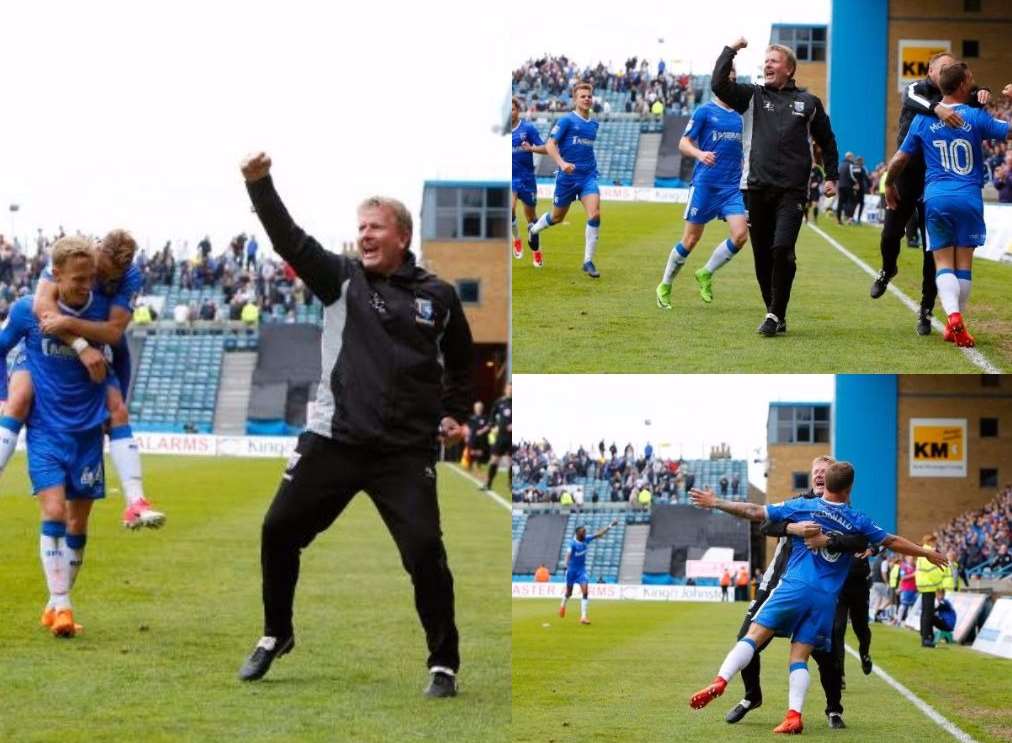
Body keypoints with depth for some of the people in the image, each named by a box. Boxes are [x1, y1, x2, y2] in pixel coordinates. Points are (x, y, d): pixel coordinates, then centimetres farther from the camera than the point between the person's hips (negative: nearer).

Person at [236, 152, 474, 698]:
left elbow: (460, 361, 20)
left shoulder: (437, 297, 4)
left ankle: (443, 664, 2)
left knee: (424, 551, -12)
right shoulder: (341, 279, 4)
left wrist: (455, 414, 9)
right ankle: (276, 634, 26)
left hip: (406, 451, -2)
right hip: (333, 441, 2)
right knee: (278, 531, 3)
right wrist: (259, 185, -22)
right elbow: (289, 240, -9)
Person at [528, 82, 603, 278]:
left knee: (595, 214, -16)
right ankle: (534, 230, 47)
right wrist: (562, 163, -26)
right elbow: (550, 145, -13)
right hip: (567, 176, -4)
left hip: (588, 176, 4)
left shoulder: (593, 124, 10)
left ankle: (588, 262, -9)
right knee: (557, 217, 12)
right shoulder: (566, 120, -7)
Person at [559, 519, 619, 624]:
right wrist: (566, 564, -55)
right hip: (572, 569, -4)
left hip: (582, 569, 4)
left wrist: (610, 525, 1)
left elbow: (599, 534, 4)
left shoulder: (586, 540, -4)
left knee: (585, 592, -11)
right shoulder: (573, 543, -21)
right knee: (569, 593, 13)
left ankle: (583, 616, -11)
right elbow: (569, 554, -37)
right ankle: (563, 605, 46)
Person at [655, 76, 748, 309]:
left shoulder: (742, 115, 12)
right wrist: (699, 154, -24)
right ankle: (665, 286, 16)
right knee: (690, 240, -1)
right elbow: (683, 144, -5)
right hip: (705, 183, -4)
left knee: (740, 235, -13)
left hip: (733, 185, 4)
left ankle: (706, 274, 9)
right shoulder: (705, 111, -2)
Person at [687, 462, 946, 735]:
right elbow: (893, 542, 20)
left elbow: (754, 512, 6)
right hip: (827, 598, 2)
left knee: (754, 635, -6)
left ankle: (720, 681, -27)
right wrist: (928, 554, 35)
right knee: (799, 656, 5)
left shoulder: (803, 506, 5)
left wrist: (715, 503, 17)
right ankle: (794, 715, -10)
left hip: (795, 587, -2)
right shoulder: (856, 521, 10)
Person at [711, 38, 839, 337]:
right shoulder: (753, 96, 11)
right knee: (762, 255, 5)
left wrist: (831, 177, 15)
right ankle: (774, 313, 17)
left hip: (792, 190, -2)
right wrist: (731, 51, -2)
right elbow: (719, 85, -4)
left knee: (782, 249, -17)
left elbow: (826, 141, 21)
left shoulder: (808, 102, 11)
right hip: (757, 188, 2)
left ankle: (776, 314, -9)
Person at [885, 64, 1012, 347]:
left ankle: (953, 315, -23)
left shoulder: (923, 120, 5)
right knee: (963, 263, 10)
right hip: (969, 197, -1)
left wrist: (889, 185, 27)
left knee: (943, 262, 2)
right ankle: (956, 327, 13)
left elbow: (900, 159, 9)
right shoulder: (976, 117, -3)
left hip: (936, 196, 1)